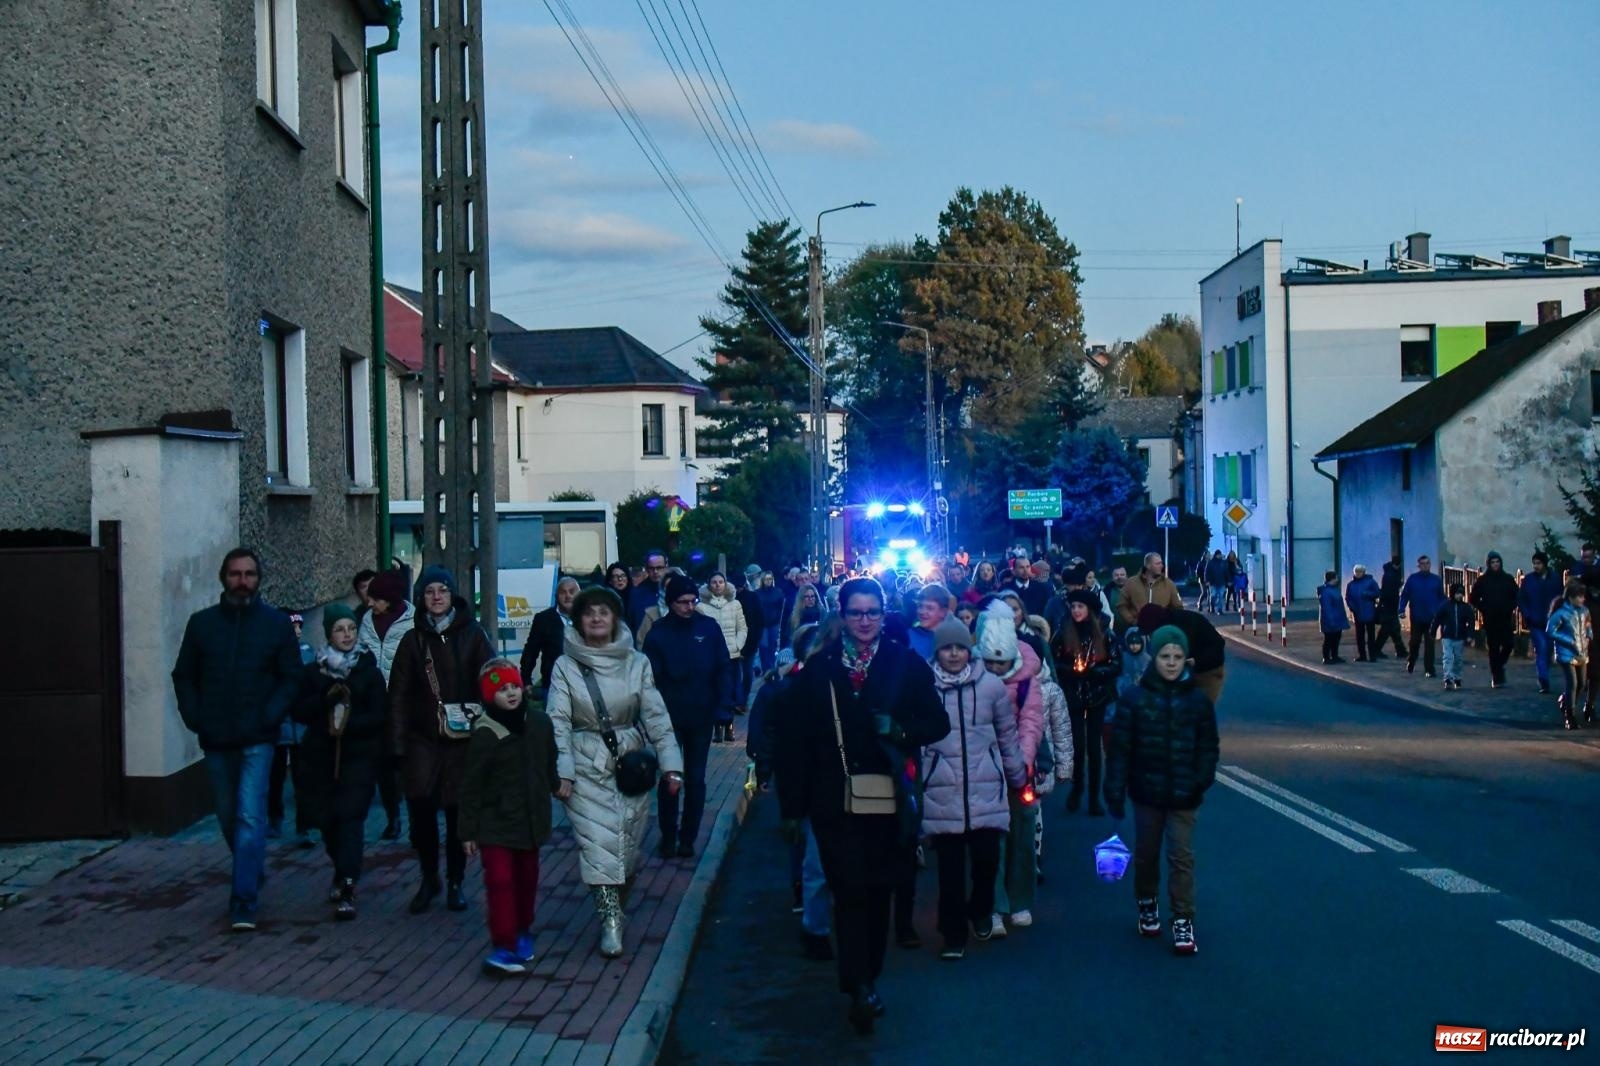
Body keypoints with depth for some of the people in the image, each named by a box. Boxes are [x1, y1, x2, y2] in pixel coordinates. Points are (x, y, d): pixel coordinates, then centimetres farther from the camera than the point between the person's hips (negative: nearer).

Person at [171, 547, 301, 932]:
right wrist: (194, 718, -3)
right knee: (228, 818, 14)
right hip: (216, 740, 3)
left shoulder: (277, 623, 0)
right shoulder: (202, 623, 6)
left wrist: (269, 717, -13)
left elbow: (291, 678, 1)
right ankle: (254, 874, 37)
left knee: (250, 817, -12)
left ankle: (244, 903, -12)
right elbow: (183, 676, 11)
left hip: (257, 740, -3)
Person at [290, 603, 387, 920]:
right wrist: (326, 698, -14)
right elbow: (299, 711, 2)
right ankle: (343, 873, 32)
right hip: (321, 756, 2)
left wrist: (349, 724, -19)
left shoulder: (369, 672, 3)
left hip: (359, 756, -2)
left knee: (351, 817, -13)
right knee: (326, 820, 8)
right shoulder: (312, 672, 8)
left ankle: (347, 888, -16)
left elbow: (379, 716, -2)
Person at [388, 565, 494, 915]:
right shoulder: (414, 640, 8)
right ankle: (428, 879, 16)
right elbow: (399, 695, 5)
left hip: (463, 741, -1)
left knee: (458, 813, 3)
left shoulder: (472, 635, 3)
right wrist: (398, 742, -2)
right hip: (422, 741, 1)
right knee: (421, 811, -4)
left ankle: (455, 882, 19)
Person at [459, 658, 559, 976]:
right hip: (495, 822, -4)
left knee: (526, 879, 16)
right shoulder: (485, 734, -15)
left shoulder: (540, 723, -3)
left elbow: (549, 763, 16)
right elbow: (471, 785, -10)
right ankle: (504, 946, -9)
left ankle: (522, 932, 35)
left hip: (530, 819, 5)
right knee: (499, 880, -11)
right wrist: (468, 830, -9)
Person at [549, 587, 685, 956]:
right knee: (598, 845, -10)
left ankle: (617, 907, 33)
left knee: (628, 844, 7)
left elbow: (656, 716, 0)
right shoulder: (566, 666, -1)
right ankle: (610, 922, -5)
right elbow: (558, 722, -5)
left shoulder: (637, 663, 2)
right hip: (586, 769, -1)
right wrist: (562, 771, -14)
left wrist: (671, 764, -7)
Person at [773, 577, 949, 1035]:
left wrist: (903, 731, -19)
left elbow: (937, 722, 3)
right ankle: (860, 989, -6)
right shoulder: (819, 668, 0)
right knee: (851, 891, -9)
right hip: (835, 803, -2)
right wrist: (793, 806, -5)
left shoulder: (906, 665, 3)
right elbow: (793, 739, -2)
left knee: (878, 892, 12)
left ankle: (867, 982, 27)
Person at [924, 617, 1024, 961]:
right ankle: (953, 934, 17)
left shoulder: (991, 685, 1)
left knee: (987, 855, -4)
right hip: (942, 792, -1)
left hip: (986, 788, 1)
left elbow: (1008, 734, 10)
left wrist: (1018, 777, 15)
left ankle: (980, 911, 26)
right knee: (950, 865, 3)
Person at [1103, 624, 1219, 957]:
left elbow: (1208, 747, 3)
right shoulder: (1135, 699, -7)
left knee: (1181, 856, 1)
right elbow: (1120, 748, -6)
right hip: (1146, 791, 0)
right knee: (1146, 854, 15)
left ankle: (1183, 921, 9)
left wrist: (1202, 780, -12)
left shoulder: (1198, 700, -3)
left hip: (1183, 795, 0)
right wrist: (1114, 790, -10)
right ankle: (1147, 905, 37)